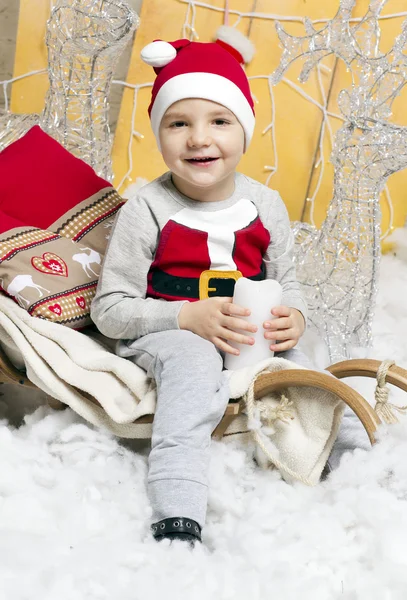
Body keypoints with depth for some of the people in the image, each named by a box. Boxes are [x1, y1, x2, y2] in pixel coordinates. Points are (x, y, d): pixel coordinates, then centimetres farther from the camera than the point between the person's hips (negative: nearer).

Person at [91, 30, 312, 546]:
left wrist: (293, 316, -12)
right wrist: (189, 317, -23)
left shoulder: (266, 205, 1)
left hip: (254, 334, 5)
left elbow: (285, 280, 13)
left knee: (299, 368, -19)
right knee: (195, 363, -35)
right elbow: (109, 309, -11)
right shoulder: (146, 211, -12)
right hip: (161, 334, -5)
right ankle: (176, 520, -43)